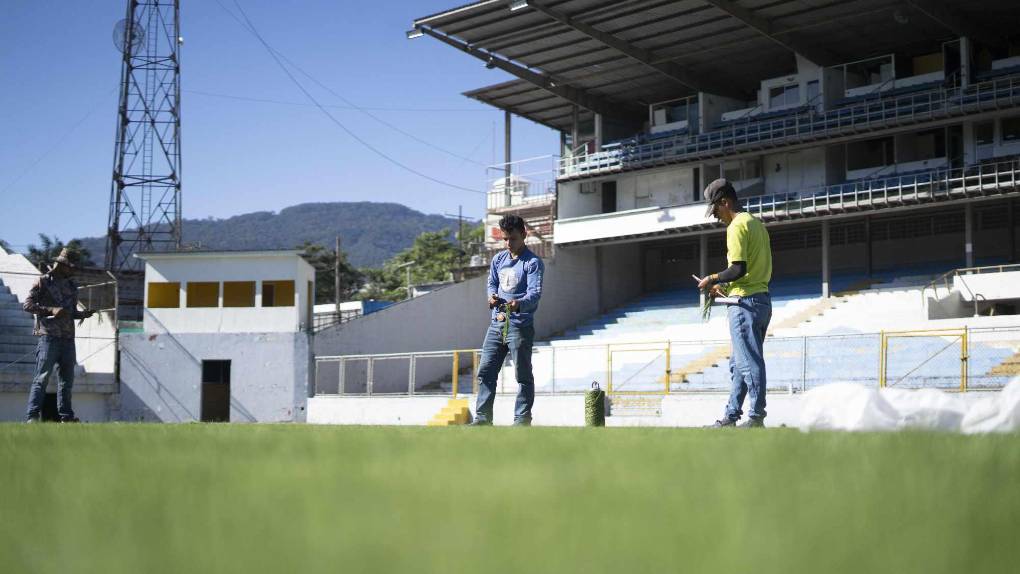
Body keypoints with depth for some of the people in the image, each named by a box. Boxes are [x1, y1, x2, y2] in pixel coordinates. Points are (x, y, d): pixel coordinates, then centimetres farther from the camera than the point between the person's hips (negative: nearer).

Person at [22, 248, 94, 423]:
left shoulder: (71, 286, 17)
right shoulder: (43, 282, -1)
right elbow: (28, 304, -6)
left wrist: (82, 314, 3)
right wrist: (51, 310, -17)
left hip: (68, 338, 7)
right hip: (49, 335, -7)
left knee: (67, 377, 9)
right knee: (42, 377, -10)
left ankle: (66, 415, 16)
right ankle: (32, 416, -10)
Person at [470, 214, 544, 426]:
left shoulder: (533, 263, -7)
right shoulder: (498, 259, 13)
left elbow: (535, 292, -17)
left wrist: (518, 304, -37)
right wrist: (492, 296, -6)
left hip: (520, 325, -6)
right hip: (497, 323, 6)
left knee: (523, 375, 0)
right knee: (485, 371, 6)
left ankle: (522, 418, 7)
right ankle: (483, 416, 13)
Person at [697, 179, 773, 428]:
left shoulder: (737, 226, -12)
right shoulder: (756, 223, 18)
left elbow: (739, 269, -21)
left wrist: (712, 280, -6)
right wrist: (724, 286, 19)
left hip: (745, 303, -10)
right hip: (762, 298, 10)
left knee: (749, 363, -7)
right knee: (739, 363, 14)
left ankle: (756, 417, -5)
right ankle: (731, 416, 18)